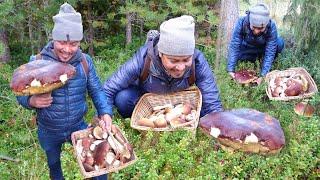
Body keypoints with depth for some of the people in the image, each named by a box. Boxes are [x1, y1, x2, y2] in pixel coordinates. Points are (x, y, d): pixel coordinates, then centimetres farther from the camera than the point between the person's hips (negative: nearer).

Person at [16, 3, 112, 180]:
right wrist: (32, 101, -33)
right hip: (49, 132, 0)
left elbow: (96, 90, -3)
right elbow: (22, 94, -10)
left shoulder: (85, 61, -11)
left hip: (78, 126, 1)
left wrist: (105, 112, -19)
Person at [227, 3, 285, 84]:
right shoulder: (242, 22, -34)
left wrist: (262, 75, -37)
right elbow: (234, 46, -30)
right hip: (247, 48, 2)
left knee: (279, 43, -28)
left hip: (264, 48, -1)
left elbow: (270, 52, -31)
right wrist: (231, 70, -34)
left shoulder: (271, 26, -34)